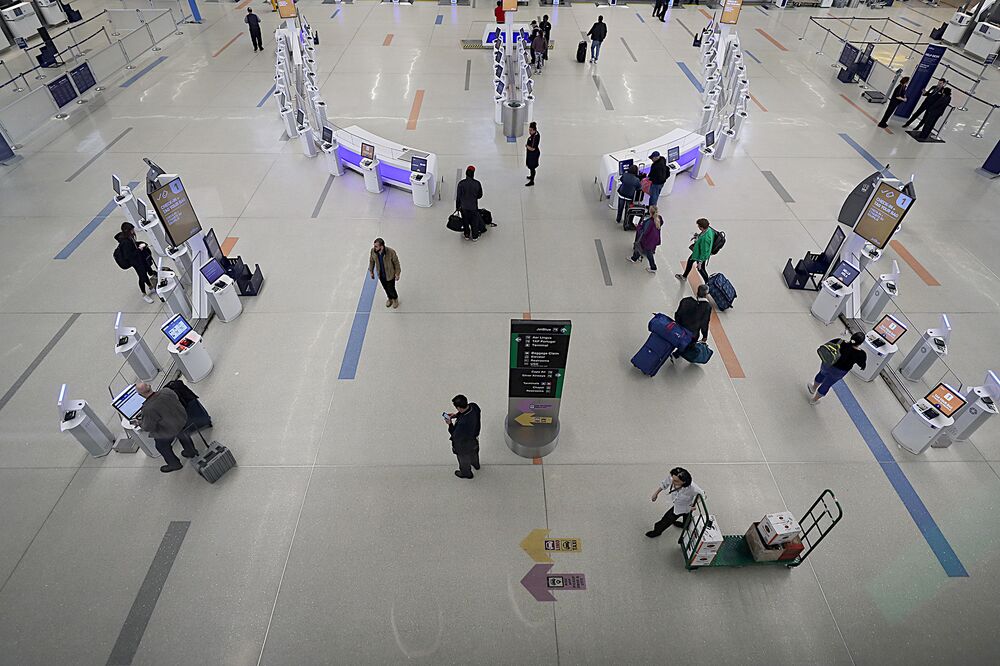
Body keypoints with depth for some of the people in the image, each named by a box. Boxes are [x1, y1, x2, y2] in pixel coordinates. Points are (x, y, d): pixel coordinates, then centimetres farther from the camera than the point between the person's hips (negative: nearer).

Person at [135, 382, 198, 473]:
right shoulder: (166, 391, -25)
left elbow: (148, 428, -21)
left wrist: (139, 422, 0)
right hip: (183, 419, 5)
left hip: (170, 431, -5)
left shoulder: (148, 409, -37)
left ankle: (174, 464, 47)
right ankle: (191, 451, 58)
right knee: (182, 434, 36)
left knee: (161, 445, 26)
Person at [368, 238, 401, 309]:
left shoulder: (391, 252, -33)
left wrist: (397, 273, -8)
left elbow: (396, 263, -16)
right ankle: (390, 299, 55)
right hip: (381, 275, 4)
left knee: (391, 289, 11)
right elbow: (371, 261, -2)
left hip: (390, 275, -4)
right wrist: (371, 271, 8)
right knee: (386, 288, 24)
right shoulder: (372, 251, -22)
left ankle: (395, 299, 46)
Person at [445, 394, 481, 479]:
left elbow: (456, 436, -29)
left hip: (464, 444, -6)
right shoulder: (474, 406, -27)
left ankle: (466, 473, 56)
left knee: (464, 459, 27)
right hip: (474, 439, 6)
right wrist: (456, 415, -11)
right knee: (474, 453, 37)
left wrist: (450, 424, -19)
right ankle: (476, 465, 67)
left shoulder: (462, 423, -47)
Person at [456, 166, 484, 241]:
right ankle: (475, 236, 28)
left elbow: (458, 196, -7)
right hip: (474, 207, 0)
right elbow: (480, 195, -2)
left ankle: (467, 235, 32)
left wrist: (457, 206, 5)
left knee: (465, 222, 18)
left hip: (464, 207, 1)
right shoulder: (477, 183, -15)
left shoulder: (461, 183, -15)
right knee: (474, 222, 17)